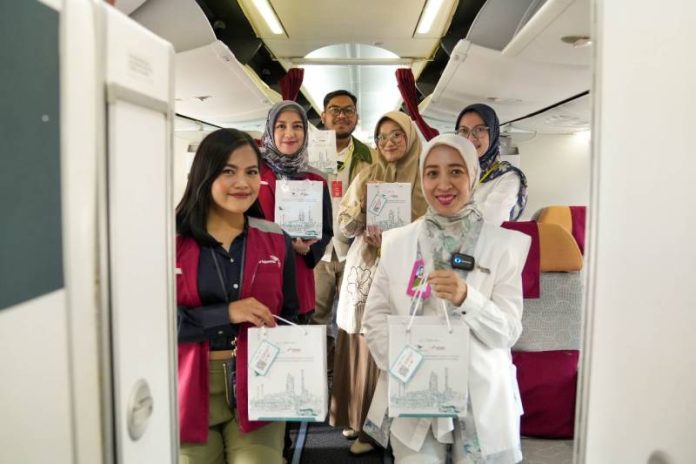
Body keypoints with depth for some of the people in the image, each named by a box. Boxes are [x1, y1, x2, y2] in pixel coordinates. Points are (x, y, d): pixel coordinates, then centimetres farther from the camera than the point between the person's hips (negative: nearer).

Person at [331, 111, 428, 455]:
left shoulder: (423, 181, -1)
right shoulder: (365, 178, 8)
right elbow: (344, 226, 5)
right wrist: (365, 214, -14)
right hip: (364, 268, 3)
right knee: (359, 343, 8)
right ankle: (356, 416, 26)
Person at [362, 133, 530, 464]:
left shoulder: (504, 245, -4)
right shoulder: (396, 241, 1)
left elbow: (508, 332, -5)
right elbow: (374, 318, 1)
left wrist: (467, 298, -22)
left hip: (482, 399, 0)